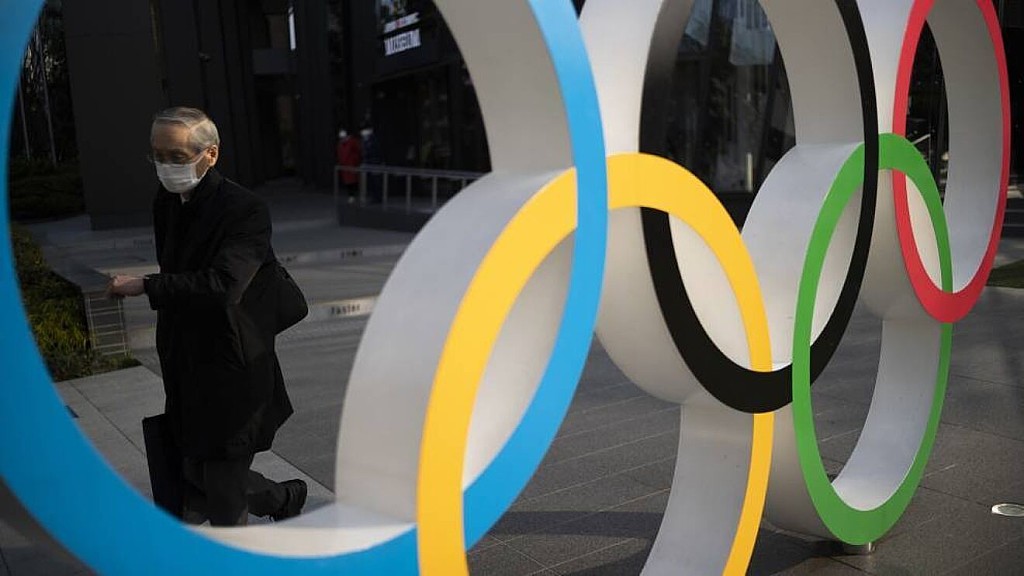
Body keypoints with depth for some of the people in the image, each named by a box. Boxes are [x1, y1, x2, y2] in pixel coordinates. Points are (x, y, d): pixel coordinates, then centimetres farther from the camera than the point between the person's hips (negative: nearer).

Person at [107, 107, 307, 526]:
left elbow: (223, 285, -32)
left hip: (233, 374, -8)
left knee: (224, 499, 3)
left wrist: (145, 286, -25)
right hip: (186, 374, 8)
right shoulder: (165, 205, 6)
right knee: (197, 480, 18)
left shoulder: (246, 211, -18)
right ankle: (284, 498, 41)